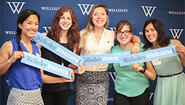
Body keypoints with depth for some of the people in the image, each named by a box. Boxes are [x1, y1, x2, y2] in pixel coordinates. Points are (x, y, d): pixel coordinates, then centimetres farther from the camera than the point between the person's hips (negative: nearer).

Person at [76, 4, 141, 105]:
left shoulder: (111, 34, 4)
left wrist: (137, 43, -9)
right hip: (83, 77, -1)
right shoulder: (83, 34, 0)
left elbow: (134, 37, 12)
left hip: (101, 79, 1)